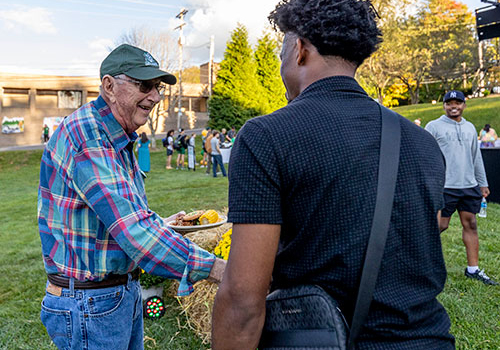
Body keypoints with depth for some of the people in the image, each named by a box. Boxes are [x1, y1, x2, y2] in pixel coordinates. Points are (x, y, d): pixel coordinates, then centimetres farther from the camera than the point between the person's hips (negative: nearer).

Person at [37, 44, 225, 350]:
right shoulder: (86, 135, -24)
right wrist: (217, 269, -34)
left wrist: (162, 224, 10)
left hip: (126, 290, 9)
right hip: (89, 303, -9)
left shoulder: (118, 139, 9)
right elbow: (135, 232, -33)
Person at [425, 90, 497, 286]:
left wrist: (483, 183, 18)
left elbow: (476, 157, 20)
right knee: (440, 226, -4)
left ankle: (473, 269, 15)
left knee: (470, 225, 7)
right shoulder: (434, 127, -2)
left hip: (469, 186, 6)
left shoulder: (470, 128, 15)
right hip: (445, 187, -6)